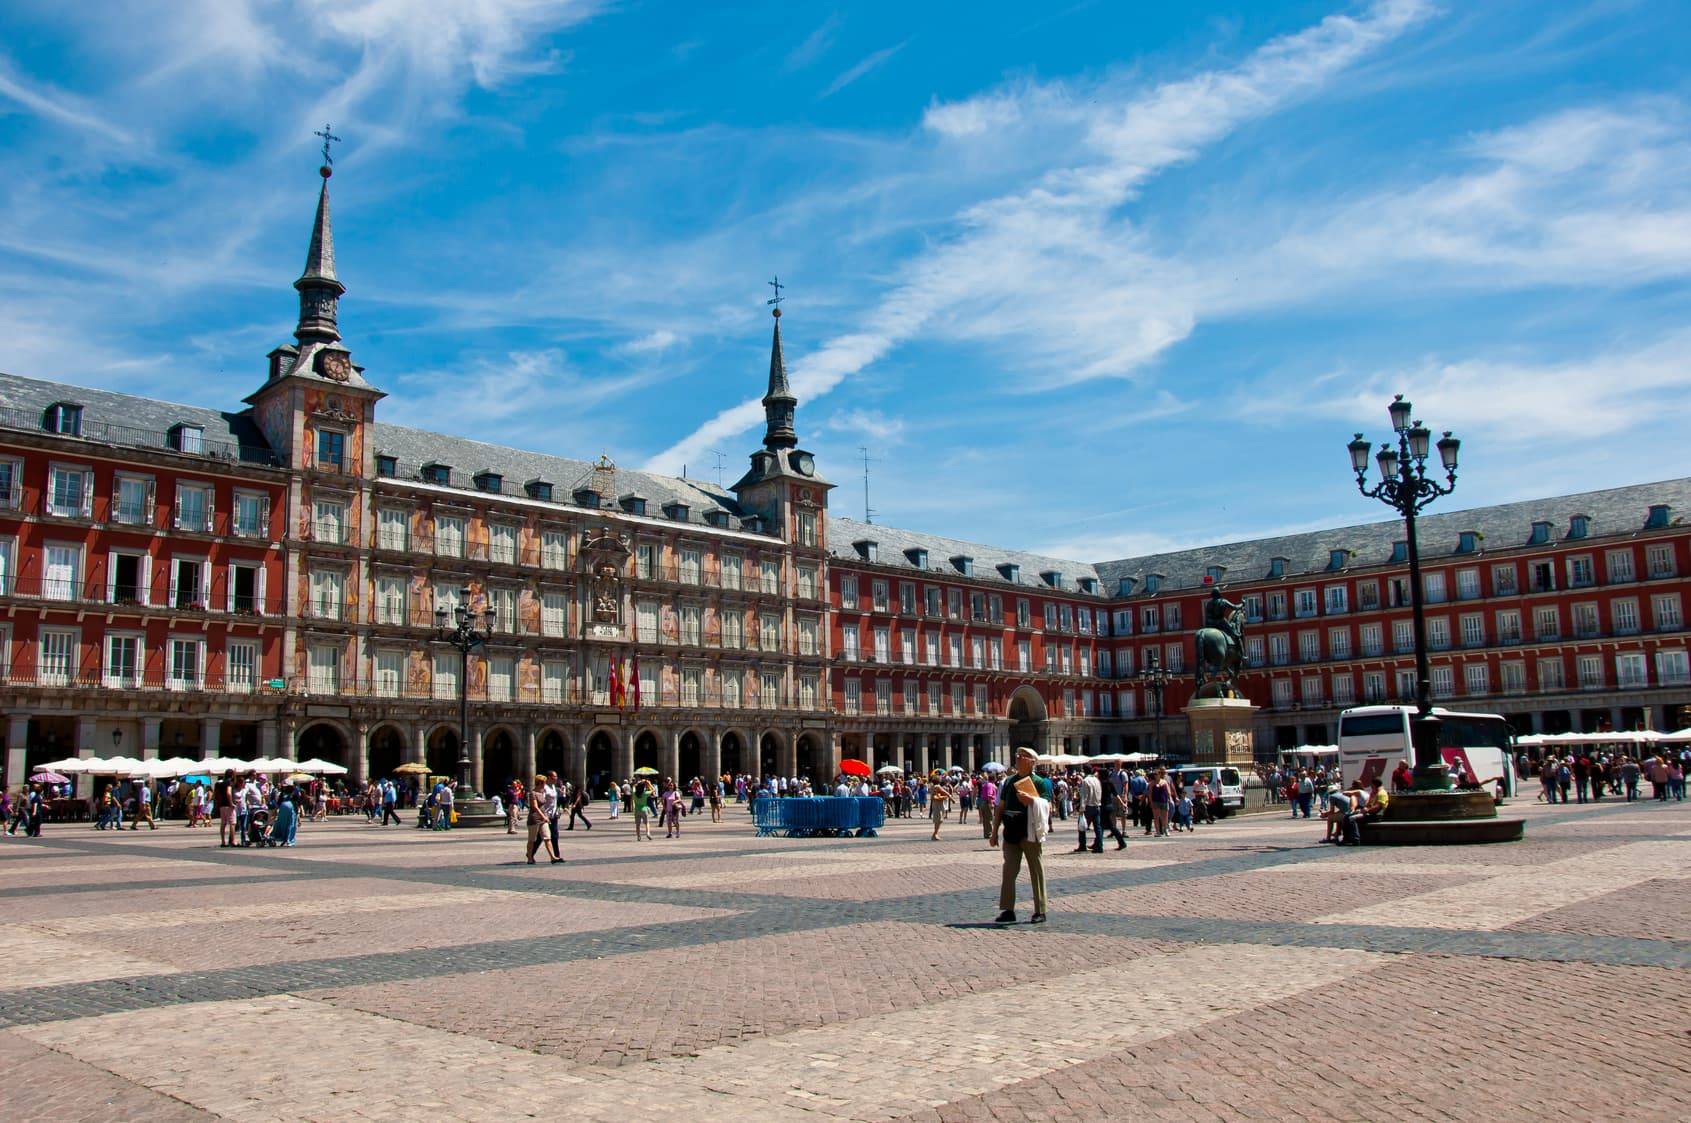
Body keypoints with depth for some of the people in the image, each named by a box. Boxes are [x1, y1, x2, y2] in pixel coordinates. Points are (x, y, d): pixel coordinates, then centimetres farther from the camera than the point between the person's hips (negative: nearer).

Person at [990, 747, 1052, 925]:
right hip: (1011, 833, 4)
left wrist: (1030, 799, -21)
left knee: (1037, 872, 3)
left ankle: (1040, 911, 10)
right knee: (1009, 871, 1)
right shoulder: (1008, 782, 13)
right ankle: (1007, 910, 5)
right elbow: (1000, 808, 16)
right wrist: (995, 832, 12)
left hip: (1031, 833, -4)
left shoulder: (1040, 783, 0)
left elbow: (1047, 808, -7)